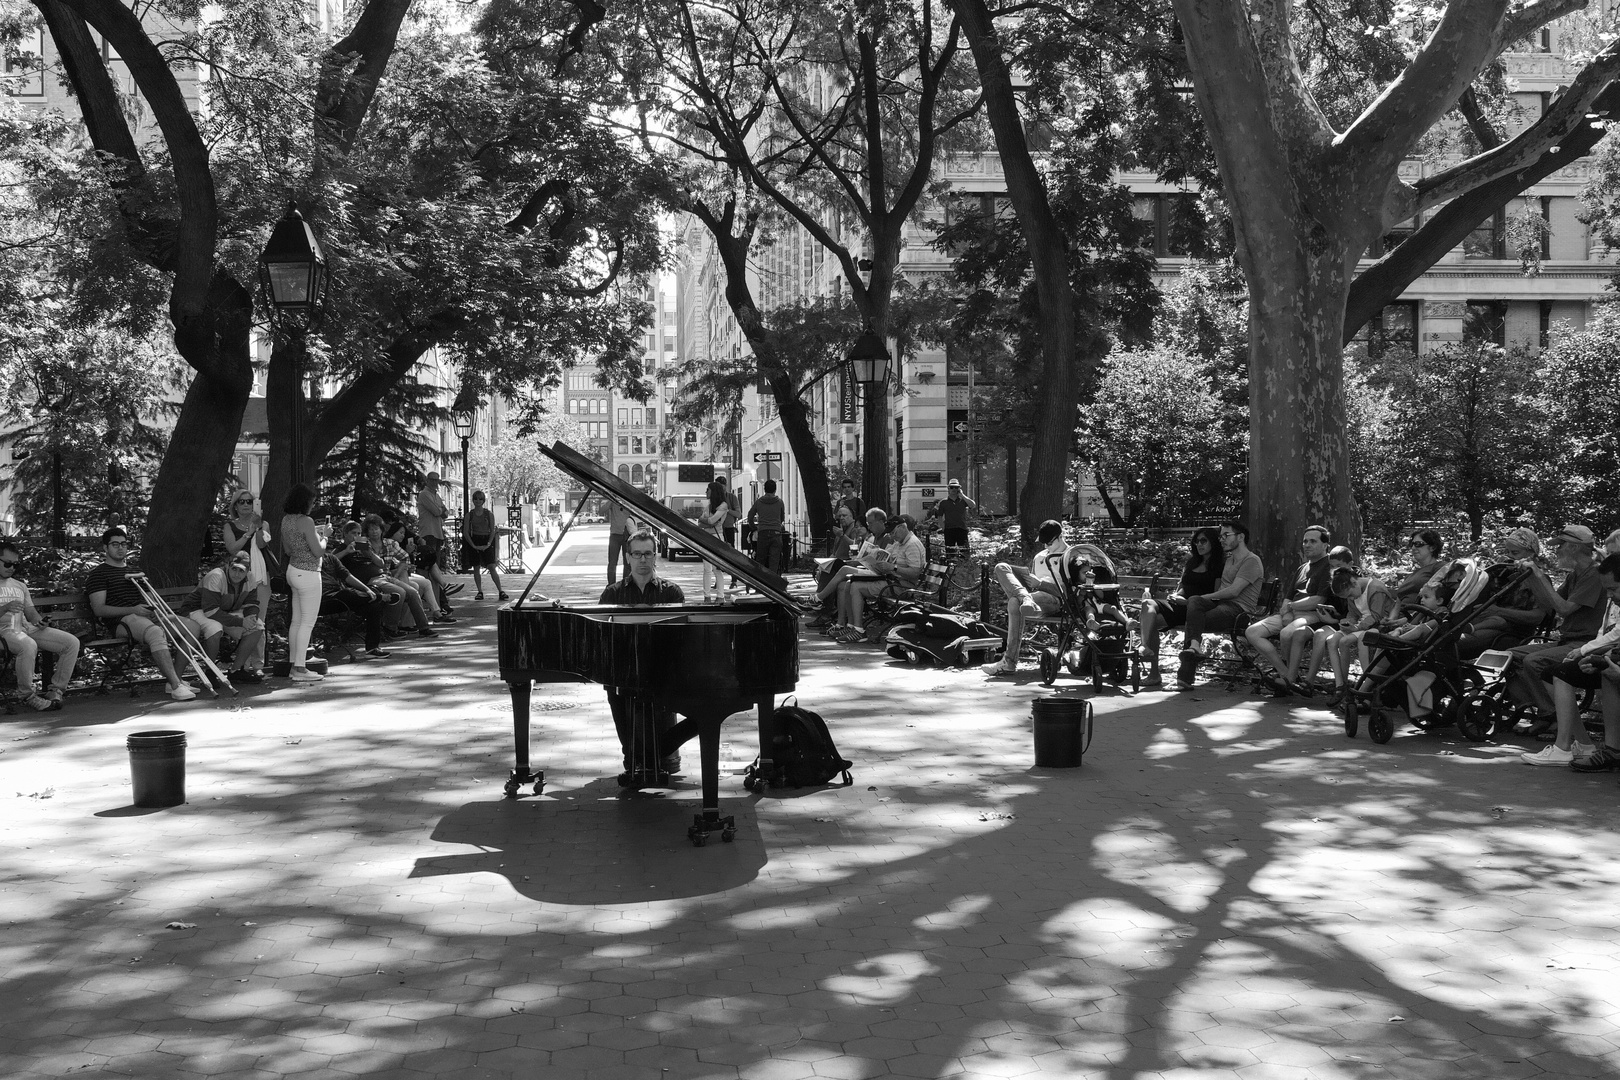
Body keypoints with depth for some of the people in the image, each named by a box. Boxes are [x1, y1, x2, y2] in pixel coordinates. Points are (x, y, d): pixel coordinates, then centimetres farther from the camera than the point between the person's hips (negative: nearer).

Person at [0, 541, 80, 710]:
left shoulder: (20, 585, 24)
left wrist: (38, 621, -3)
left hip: (26, 627, 7)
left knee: (72, 642, -12)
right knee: (28, 645, -42)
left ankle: (56, 690, -9)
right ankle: (28, 695, -27)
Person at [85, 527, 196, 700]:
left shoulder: (135, 571, 28)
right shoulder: (98, 573, 4)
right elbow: (99, 609, -6)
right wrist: (133, 610, -17)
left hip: (146, 617, 8)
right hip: (122, 620, -8)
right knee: (156, 632, -38)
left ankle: (176, 681, -14)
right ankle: (176, 687, -45)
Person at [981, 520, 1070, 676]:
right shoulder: (1039, 556, 29)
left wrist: (1039, 583, -14)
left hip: (1055, 599, -7)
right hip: (1033, 594, 7)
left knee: (1015, 602, -35)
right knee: (1001, 567, -10)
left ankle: (1009, 663, -37)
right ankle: (1026, 599, -41)